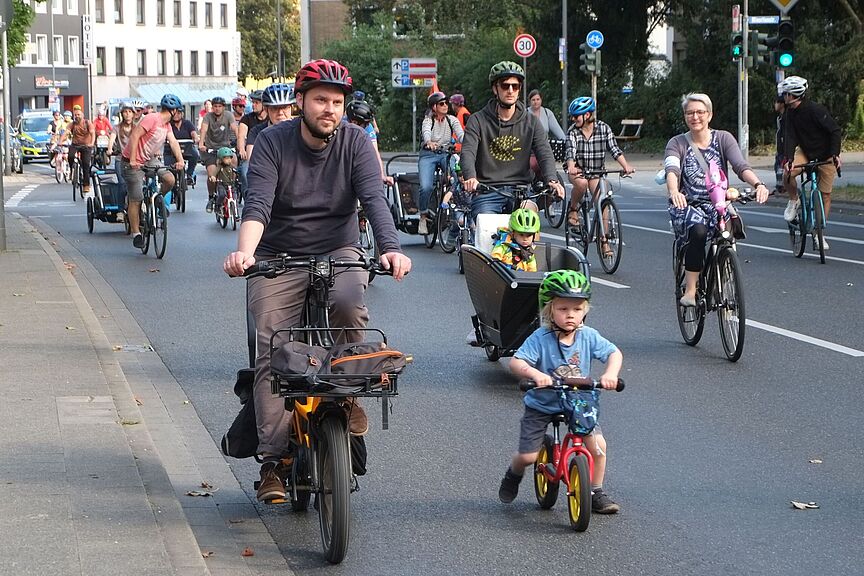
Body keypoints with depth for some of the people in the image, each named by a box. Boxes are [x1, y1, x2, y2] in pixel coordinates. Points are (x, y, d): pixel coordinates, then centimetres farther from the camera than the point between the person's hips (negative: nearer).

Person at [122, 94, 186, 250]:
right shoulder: (152, 119, -21)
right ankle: (136, 234, 6)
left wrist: (180, 159, -17)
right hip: (134, 163, -8)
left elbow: (173, 142, -1)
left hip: (150, 160, 8)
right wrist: (133, 160, -30)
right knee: (136, 200, -4)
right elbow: (135, 136, -25)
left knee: (169, 179, -12)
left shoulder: (167, 124, 7)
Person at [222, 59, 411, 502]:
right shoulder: (272, 142, -6)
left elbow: (374, 199, -16)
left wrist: (390, 248, -35)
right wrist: (244, 251, -39)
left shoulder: (355, 142, -4)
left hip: (337, 252, 0)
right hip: (278, 259, 0)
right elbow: (257, 204, -19)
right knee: (272, 353, -11)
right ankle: (273, 460, -7)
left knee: (348, 303, -32)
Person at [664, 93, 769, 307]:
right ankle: (690, 290, -26)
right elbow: (672, 170, -19)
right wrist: (674, 192, -43)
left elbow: (741, 166, -11)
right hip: (687, 205, -1)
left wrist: (758, 184, -33)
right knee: (698, 231, -34)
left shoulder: (723, 138, 4)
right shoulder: (677, 143, 1)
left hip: (717, 204, 2)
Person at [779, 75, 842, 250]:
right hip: (805, 152, 4)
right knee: (788, 174, -25)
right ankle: (793, 201, 3)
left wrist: (835, 154, -28)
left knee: (825, 194, -1)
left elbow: (835, 131, -21)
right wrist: (789, 159, -29)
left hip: (826, 155, -4)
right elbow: (789, 137, -14)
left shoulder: (816, 110, -24)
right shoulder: (790, 113, -6)